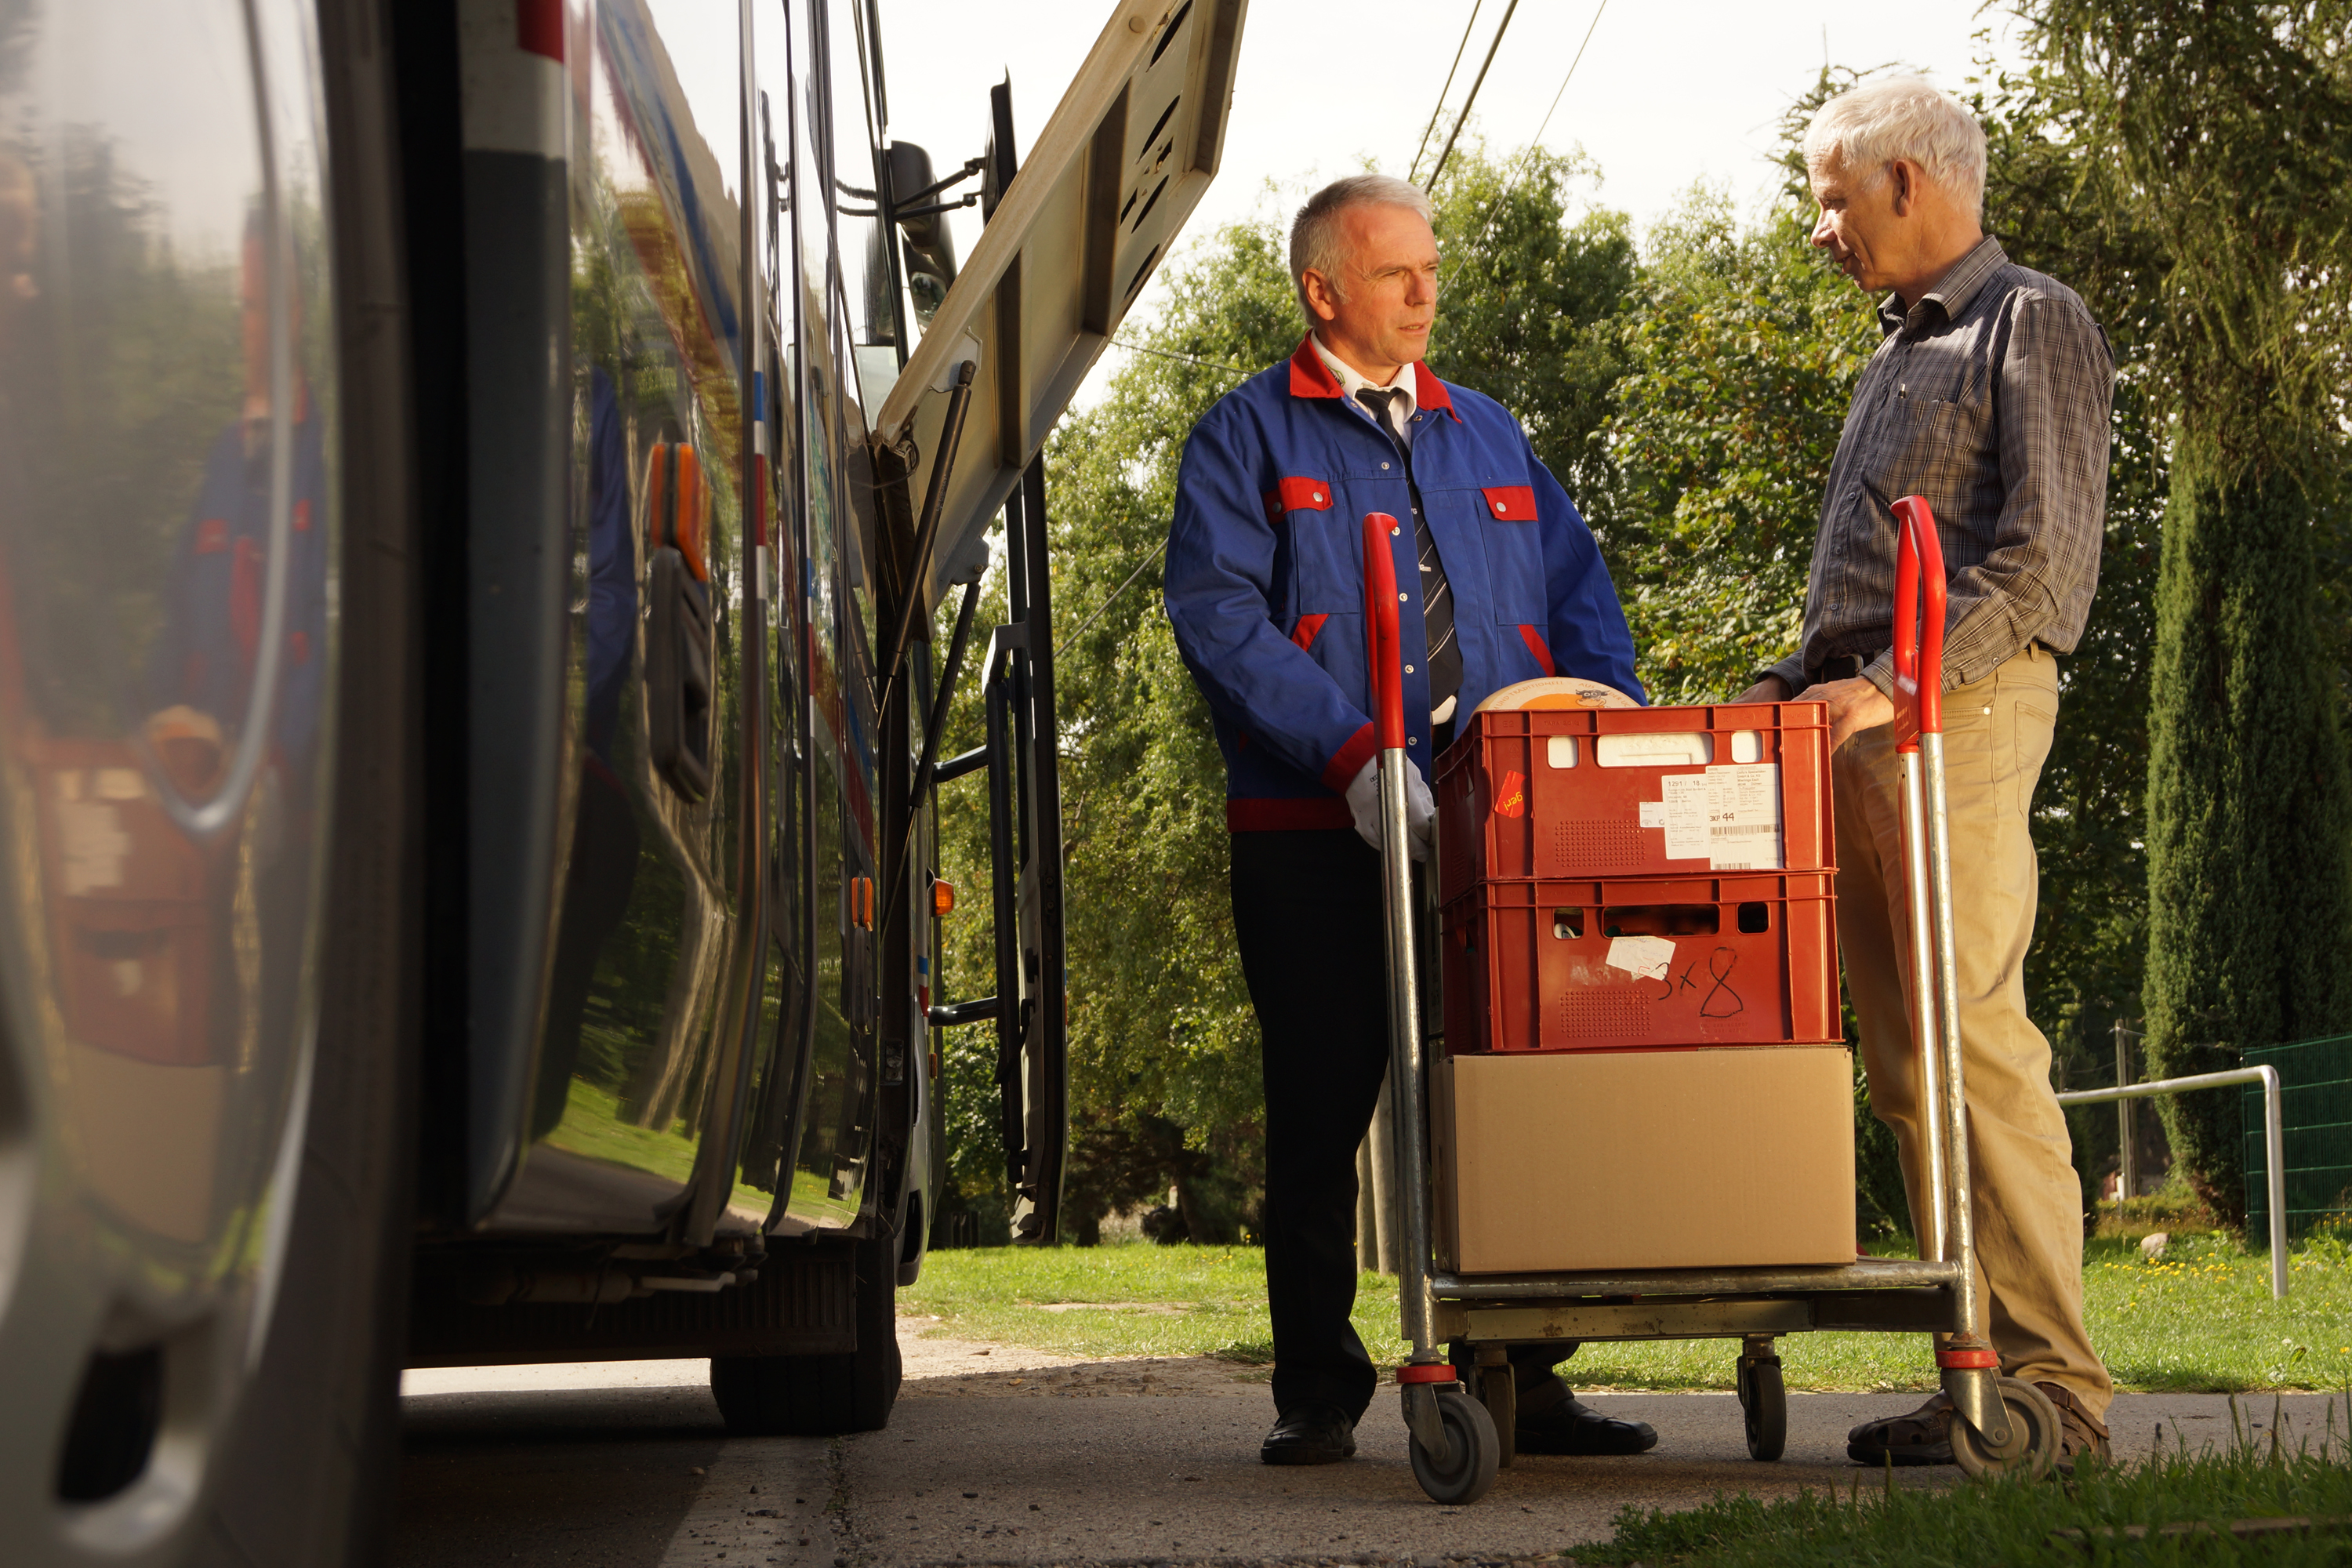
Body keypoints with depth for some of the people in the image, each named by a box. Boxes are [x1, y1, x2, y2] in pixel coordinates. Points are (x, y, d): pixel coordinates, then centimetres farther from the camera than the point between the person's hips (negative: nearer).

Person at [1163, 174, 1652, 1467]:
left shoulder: (1487, 435, 21)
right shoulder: (1247, 437, 5)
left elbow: (1578, 598, 18)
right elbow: (1219, 618, -8)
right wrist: (1355, 756, -18)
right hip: (1315, 838, -4)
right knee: (1318, 1116, 2)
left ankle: (1519, 1382, 9)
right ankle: (1318, 1394, 10)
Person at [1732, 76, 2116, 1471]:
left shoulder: (2034, 324, -1)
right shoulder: (1901, 353, 25)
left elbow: (2046, 563, -12)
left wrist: (1894, 682, -21)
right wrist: (1800, 682, 12)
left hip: (1963, 713, -9)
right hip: (1863, 720, 9)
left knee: (1976, 1040, -13)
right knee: (1906, 1061, 5)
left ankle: (2054, 1383, -12)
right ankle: (1981, 1364, 8)